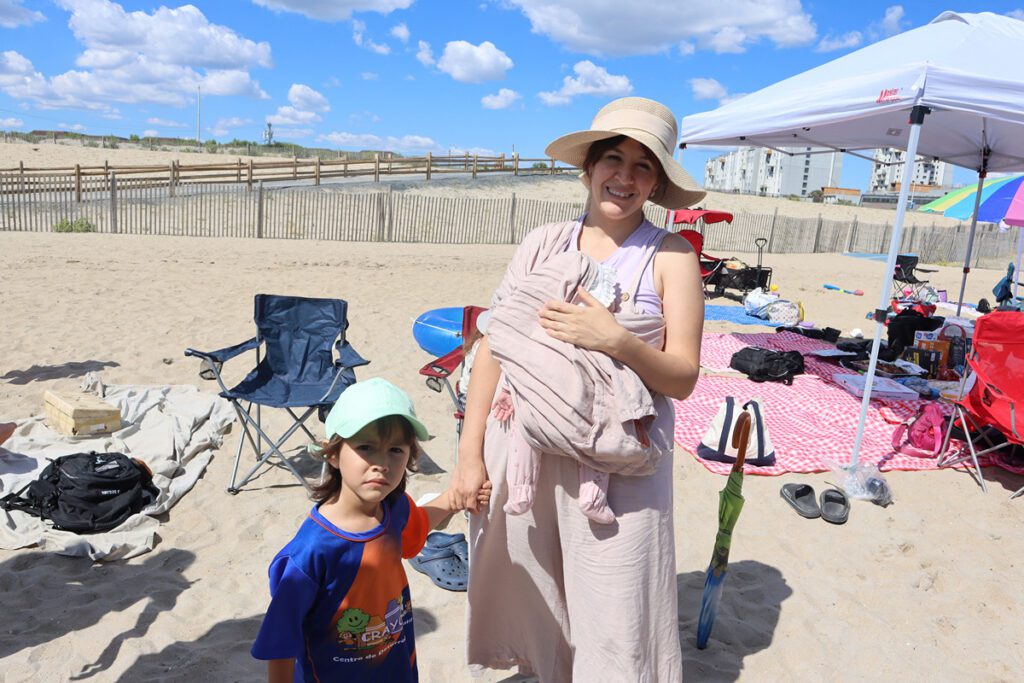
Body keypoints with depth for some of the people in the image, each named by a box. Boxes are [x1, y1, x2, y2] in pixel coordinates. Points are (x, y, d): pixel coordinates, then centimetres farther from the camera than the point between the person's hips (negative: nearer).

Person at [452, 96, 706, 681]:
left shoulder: (670, 256, -3)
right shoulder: (544, 243, 4)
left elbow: (682, 378, -6)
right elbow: (493, 348, 3)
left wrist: (616, 341, -23)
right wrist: (470, 453, 0)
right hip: (522, 450, 3)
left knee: (614, 623, 5)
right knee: (525, 595, 15)